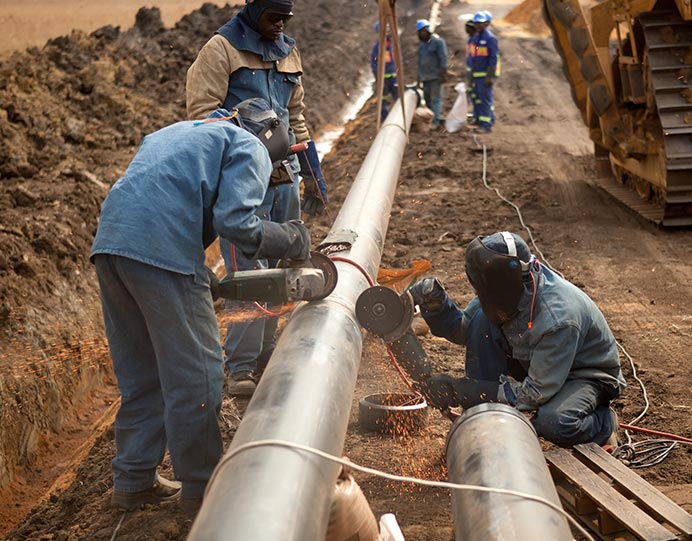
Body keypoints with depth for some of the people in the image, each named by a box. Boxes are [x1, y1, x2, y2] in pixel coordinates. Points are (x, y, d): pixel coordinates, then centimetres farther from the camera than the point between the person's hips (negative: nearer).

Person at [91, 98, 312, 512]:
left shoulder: (175, 133, 33)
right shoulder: (249, 146, 8)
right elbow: (235, 221, -9)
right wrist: (291, 241, 7)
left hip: (109, 242, 8)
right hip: (164, 252, -8)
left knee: (141, 374, 19)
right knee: (195, 375, 3)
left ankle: (134, 481, 25)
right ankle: (201, 487, 12)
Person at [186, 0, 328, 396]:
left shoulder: (288, 52, 17)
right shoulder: (222, 48, -3)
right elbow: (202, 111, -10)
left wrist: (314, 178, 21)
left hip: (285, 178, 7)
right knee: (249, 273, -10)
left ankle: (265, 359, 19)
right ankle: (240, 368, -4)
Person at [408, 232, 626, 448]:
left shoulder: (558, 319, -37)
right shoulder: (509, 290, -17)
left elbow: (535, 394, -31)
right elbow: (465, 330, 0)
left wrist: (461, 391, -31)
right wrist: (436, 305, -23)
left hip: (587, 374, -7)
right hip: (532, 365, 7)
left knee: (554, 423, -38)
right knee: (482, 320, -16)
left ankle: (604, 423, -2)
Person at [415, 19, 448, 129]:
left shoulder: (438, 42, -9)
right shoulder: (422, 44, 14)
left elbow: (443, 59, -13)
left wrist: (443, 75, -18)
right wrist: (419, 77, 20)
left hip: (435, 77, -8)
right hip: (425, 77, 8)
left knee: (435, 98, -10)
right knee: (427, 98, 8)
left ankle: (435, 121, -12)